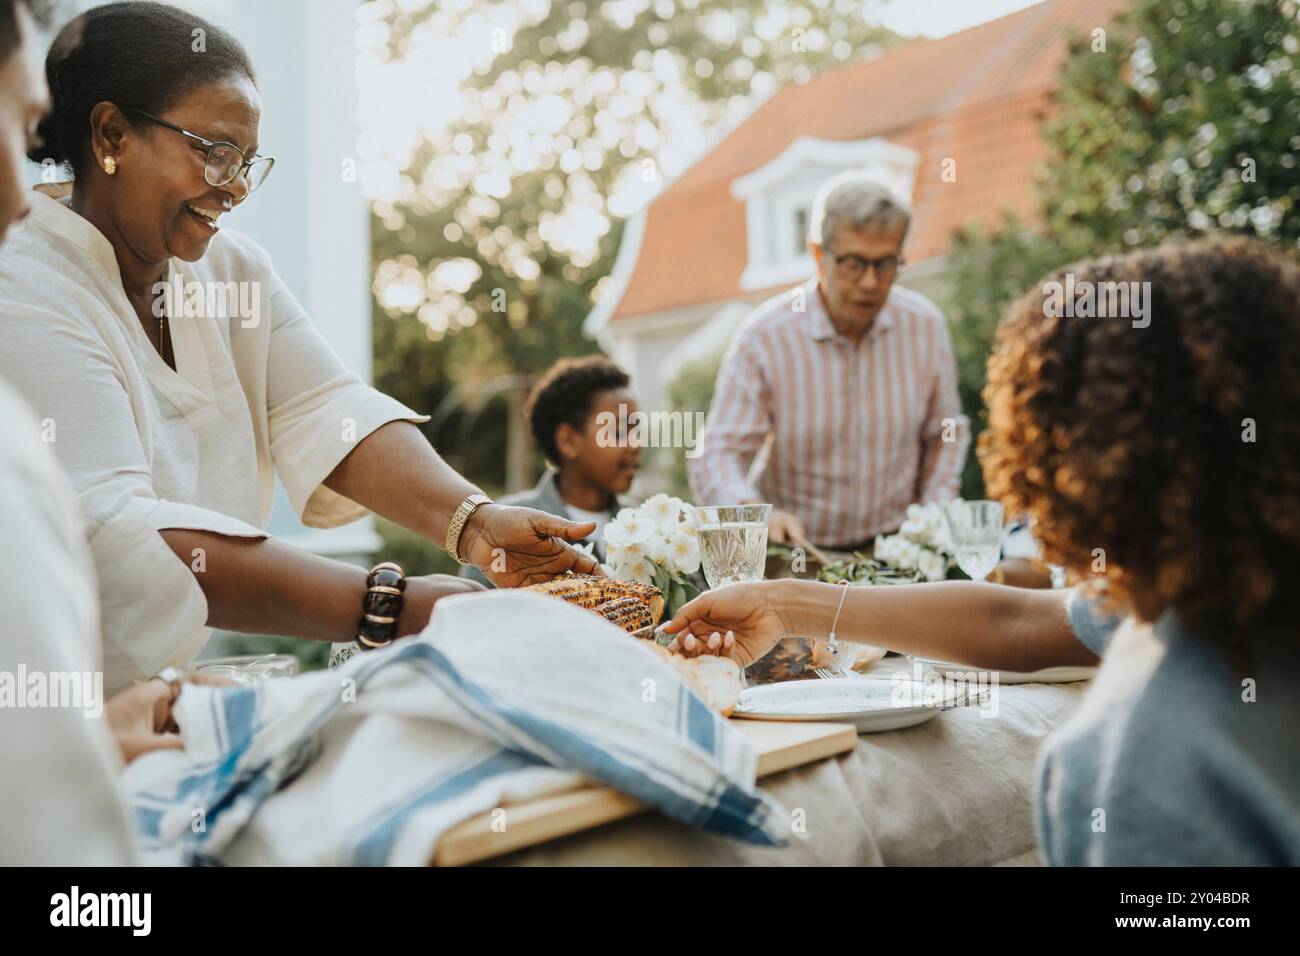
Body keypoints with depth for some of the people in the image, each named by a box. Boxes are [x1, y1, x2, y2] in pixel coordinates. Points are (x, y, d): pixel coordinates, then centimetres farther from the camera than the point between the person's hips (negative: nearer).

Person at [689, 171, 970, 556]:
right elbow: (717, 455, -14)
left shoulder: (926, 325, 0)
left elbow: (945, 436, 15)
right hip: (798, 550, -2)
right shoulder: (763, 337, -11)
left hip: (895, 549, 3)